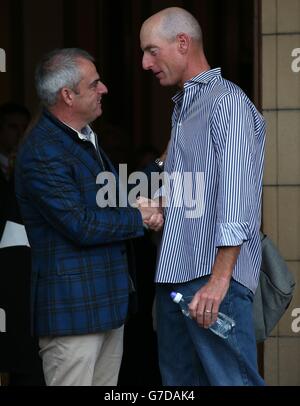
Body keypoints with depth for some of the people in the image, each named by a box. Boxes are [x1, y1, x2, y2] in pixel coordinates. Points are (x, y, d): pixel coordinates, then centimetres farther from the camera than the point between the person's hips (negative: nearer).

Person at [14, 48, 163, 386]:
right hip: (72, 307, -10)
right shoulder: (42, 153, -17)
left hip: (107, 302, 10)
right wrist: (140, 218, -8)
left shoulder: (86, 140, 16)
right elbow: (81, 226, -20)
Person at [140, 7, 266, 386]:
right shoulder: (183, 108, 20)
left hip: (212, 278, -9)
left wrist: (218, 280, -22)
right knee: (179, 382, 9)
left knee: (230, 379, -10)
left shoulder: (228, 101, -8)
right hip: (174, 276, 9)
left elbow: (237, 198, -17)